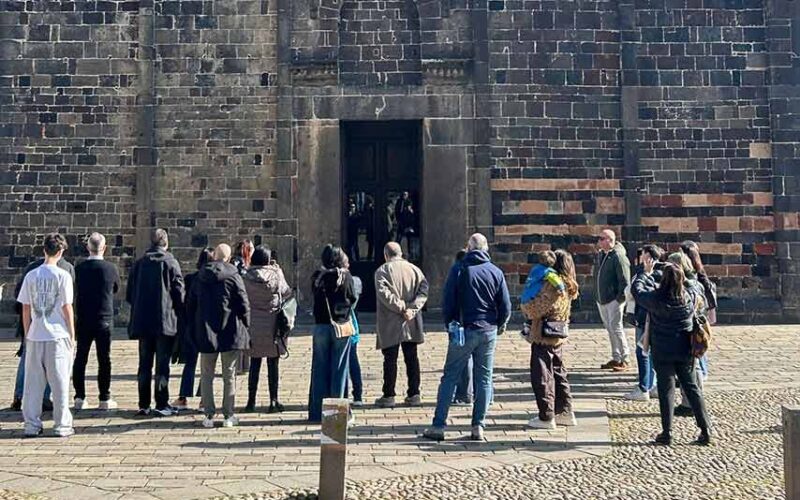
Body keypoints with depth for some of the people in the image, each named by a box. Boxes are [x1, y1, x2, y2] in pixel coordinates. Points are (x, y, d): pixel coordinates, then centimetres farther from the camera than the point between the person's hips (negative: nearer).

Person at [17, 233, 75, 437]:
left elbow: (26, 309, 6)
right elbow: (67, 308, -6)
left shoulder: (31, 275, 3)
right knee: (59, 382, 4)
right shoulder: (62, 275, -7)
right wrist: (72, 335, 2)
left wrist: (27, 334, 15)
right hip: (58, 336, -3)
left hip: (35, 336, 3)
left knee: (33, 383, 9)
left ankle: (32, 425, 14)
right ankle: (62, 425, 7)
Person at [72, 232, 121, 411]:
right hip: (104, 320, -2)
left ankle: (80, 398, 10)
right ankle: (104, 399, 6)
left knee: (80, 358, 10)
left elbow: (76, 291, 8)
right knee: (104, 360, 4)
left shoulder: (79, 268, -4)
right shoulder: (111, 268, -9)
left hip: (83, 320, 2)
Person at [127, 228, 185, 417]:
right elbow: (179, 291, -8)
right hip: (165, 321, -4)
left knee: (145, 364, 11)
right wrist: (180, 314, 3)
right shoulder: (170, 262, -7)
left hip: (143, 321, 4)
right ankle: (162, 405, 1)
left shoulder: (139, 263, 6)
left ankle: (144, 405, 13)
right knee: (162, 364, 0)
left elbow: (130, 293, 9)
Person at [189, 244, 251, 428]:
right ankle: (228, 415, 9)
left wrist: (195, 329, 18)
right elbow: (244, 305, -10)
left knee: (207, 375, 11)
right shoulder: (233, 276, -8)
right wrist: (245, 328, 2)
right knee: (229, 375, 7)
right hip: (231, 333, -3)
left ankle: (209, 416, 9)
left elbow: (190, 305, 10)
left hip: (205, 334, 3)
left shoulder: (200, 277, 5)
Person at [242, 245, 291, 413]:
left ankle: (251, 401, 15)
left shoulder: (247, 278, -6)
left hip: (253, 325, 2)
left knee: (254, 364, 11)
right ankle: (274, 401, 9)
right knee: (273, 365, 7)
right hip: (272, 325, -2)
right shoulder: (275, 276, -11)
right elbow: (287, 293, 4)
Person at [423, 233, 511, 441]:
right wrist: (500, 325, 19)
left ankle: (438, 426, 2)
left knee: (450, 377, 3)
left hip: (464, 330, -2)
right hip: (488, 332, 2)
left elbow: (447, 302, -5)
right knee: (484, 379, 9)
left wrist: (450, 325, 9)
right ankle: (478, 427, 8)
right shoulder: (496, 272, 2)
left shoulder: (458, 269, -4)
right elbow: (505, 306, 2)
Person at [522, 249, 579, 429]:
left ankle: (546, 417, 6)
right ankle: (565, 413, 24)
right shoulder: (567, 286, 9)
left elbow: (534, 310, -20)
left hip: (543, 338, -9)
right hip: (558, 338, 9)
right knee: (558, 374, 18)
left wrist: (524, 304, -1)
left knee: (542, 377, 0)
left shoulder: (552, 285, -20)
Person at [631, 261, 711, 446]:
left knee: (666, 390, 5)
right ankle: (705, 430, 13)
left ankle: (667, 433, 6)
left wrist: (646, 272, 15)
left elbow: (636, 288, 2)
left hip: (662, 352, -3)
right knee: (692, 388, 12)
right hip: (685, 351, 3)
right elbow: (701, 300, 19)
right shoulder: (691, 297, -6)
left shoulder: (655, 299, -15)